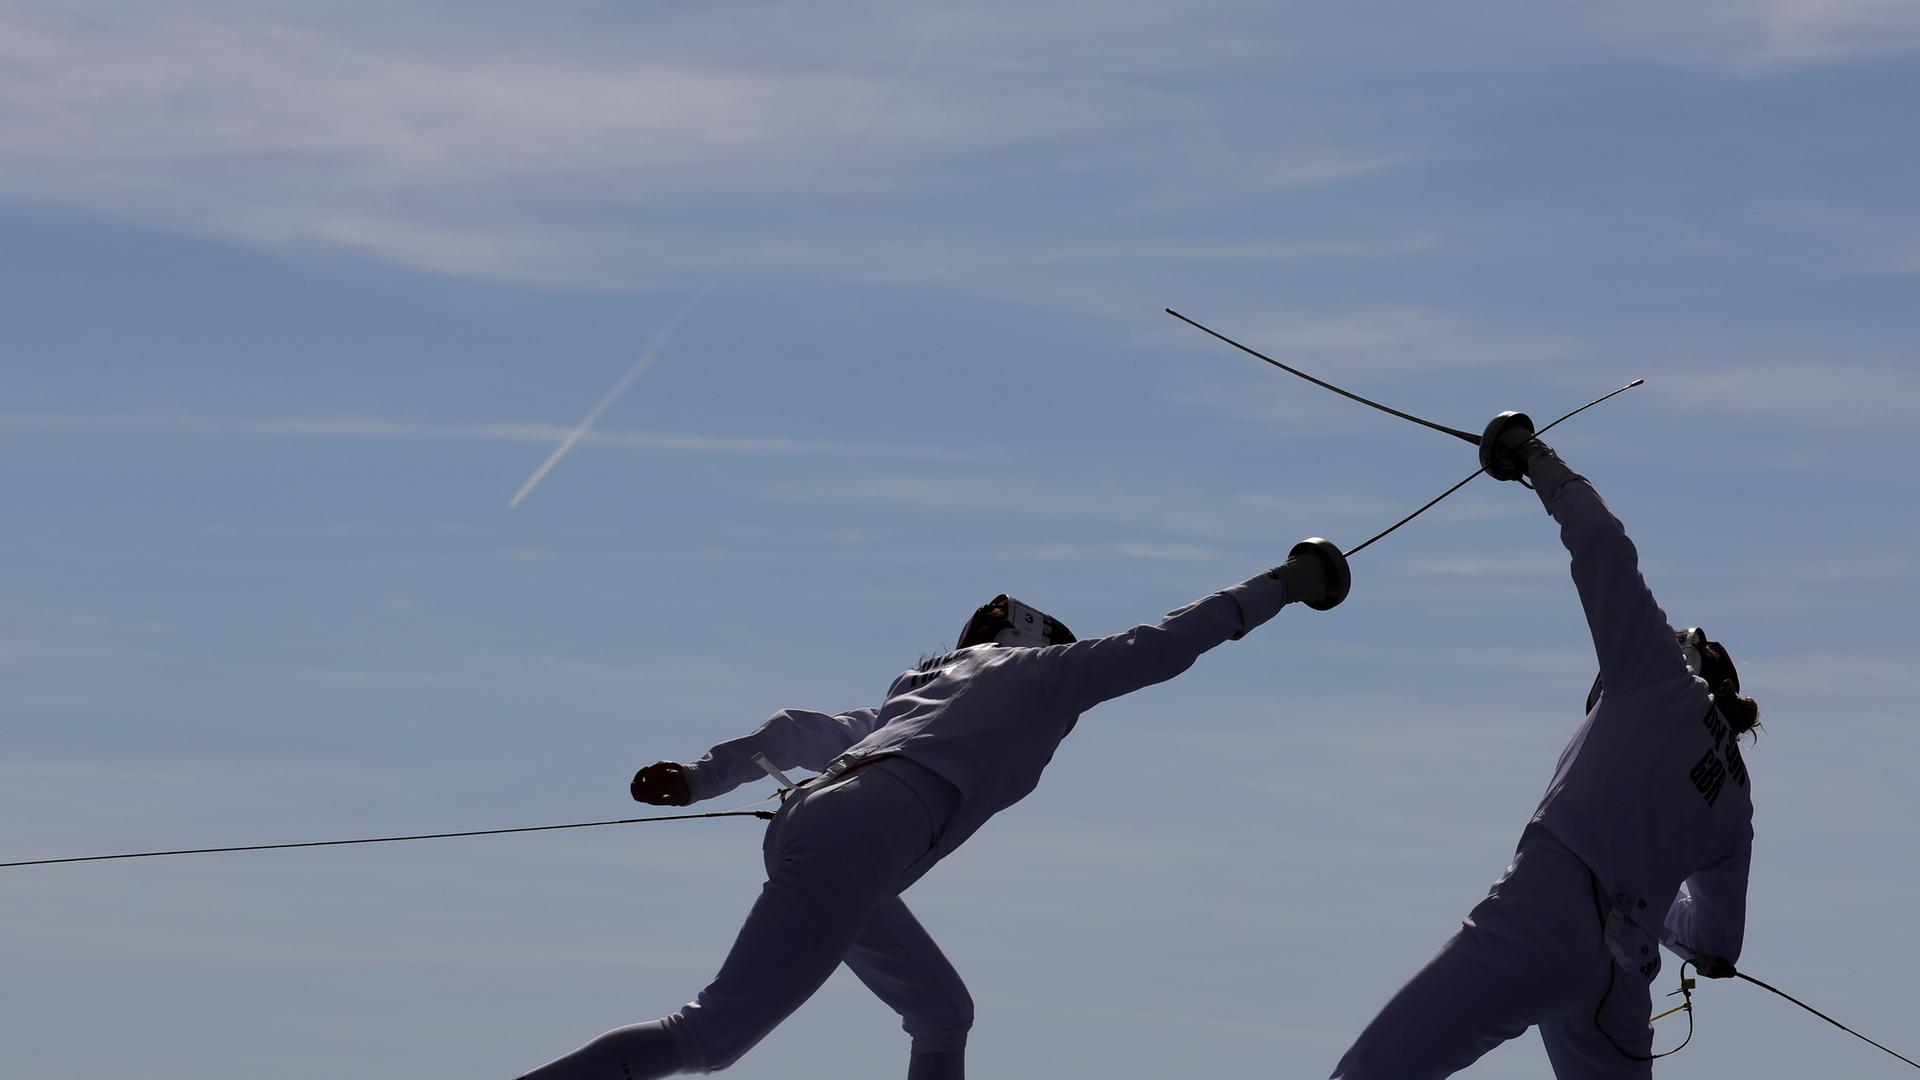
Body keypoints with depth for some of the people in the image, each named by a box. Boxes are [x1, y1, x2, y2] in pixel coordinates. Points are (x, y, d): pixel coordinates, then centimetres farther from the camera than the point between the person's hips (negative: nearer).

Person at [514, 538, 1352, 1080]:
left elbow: (802, 732, 32)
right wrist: (1284, 583, 27)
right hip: (854, 847, -9)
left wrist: (699, 778, 28)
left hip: (805, 823, 9)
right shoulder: (1042, 669, 17)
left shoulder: (925, 688, 36)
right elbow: (1161, 645, 19)